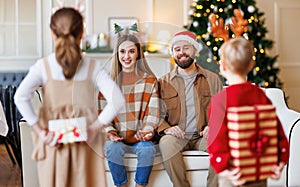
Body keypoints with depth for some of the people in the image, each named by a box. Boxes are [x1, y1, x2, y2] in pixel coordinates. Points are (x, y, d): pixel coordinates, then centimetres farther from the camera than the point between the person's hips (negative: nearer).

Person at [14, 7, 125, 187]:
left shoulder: (43, 66, -6)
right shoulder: (92, 67, -6)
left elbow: (21, 97, -19)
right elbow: (117, 99, -16)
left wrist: (40, 130, -13)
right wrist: (95, 127, -10)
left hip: (53, 140, 0)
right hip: (86, 141, 0)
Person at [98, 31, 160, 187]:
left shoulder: (150, 80, 6)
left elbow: (153, 113, 2)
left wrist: (147, 131, -15)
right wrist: (110, 132, -12)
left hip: (140, 139, 0)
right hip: (117, 138, 0)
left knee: (148, 149, -30)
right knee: (112, 148, -31)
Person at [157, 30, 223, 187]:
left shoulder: (212, 79, 12)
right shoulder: (164, 82, 11)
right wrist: (166, 128, -13)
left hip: (202, 136, 0)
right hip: (177, 136, 0)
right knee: (166, 143, -35)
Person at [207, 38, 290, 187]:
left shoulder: (221, 99, -14)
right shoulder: (261, 95, 1)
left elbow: (217, 137, -20)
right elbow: (277, 128, 1)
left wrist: (223, 168, -20)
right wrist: (281, 161, 4)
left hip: (234, 172, -5)